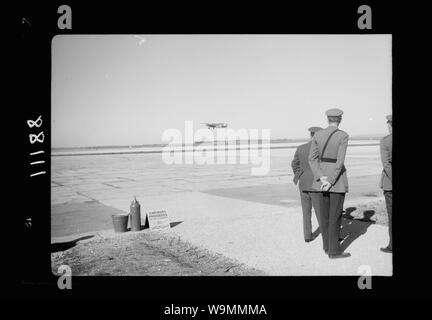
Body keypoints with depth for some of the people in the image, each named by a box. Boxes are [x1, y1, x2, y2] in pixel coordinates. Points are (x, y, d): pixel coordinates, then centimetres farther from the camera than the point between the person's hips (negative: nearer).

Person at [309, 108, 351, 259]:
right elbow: (340, 161, -18)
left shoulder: (317, 135, 2)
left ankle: (327, 247, 23)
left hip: (321, 177, 5)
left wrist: (322, 178, -10)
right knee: (335, 216, 1)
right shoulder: (343, 135, -12)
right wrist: (331, 182, -16)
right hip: (338, 178, -5)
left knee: (324, 214, 13)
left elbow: (312, 159, -4)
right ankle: (334, 251, 7)